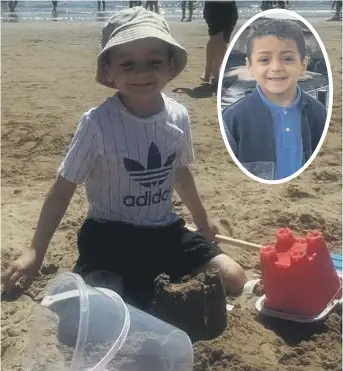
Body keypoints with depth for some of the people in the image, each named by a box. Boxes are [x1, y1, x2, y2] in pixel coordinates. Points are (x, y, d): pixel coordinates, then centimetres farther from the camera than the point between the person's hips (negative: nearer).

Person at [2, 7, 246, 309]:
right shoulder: (97, 124, -19)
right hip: (110, 235, -4)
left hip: (164, 231, 4)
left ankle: (156, 286, 9)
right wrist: (36, 251, -11)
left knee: (233, 279, -5)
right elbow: (63, 188, -11)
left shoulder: (178, 117, -5)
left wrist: (202, 221, 26)